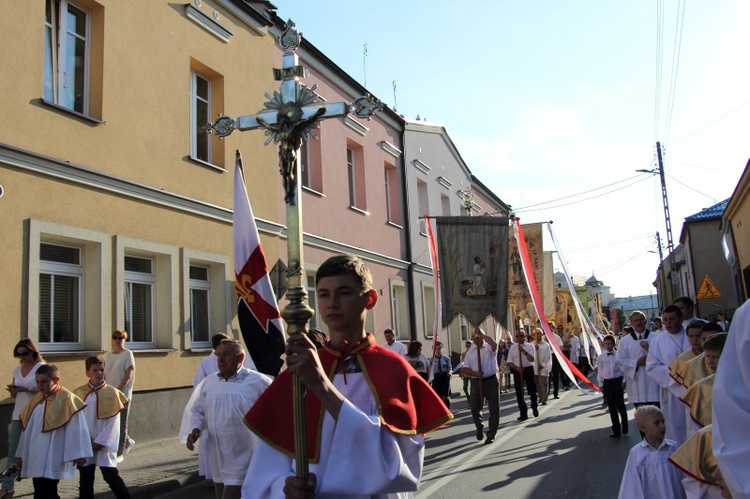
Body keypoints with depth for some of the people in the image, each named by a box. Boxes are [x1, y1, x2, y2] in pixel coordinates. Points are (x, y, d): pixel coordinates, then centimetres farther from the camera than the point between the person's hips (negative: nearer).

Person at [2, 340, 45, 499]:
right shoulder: (17, 370, 12)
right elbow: (15, 395, 18)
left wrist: (27, 389, -23)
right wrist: (12, 390, -5)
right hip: (18, 414, 5)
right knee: (13, 451, 3)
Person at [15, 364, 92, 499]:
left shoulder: (66, 399, -10)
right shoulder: (36, 399, 11)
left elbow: (77, 428, -12)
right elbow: (27, 428, 19)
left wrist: (78, 454, -14)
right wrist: (21, 454, 21)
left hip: (53, 460, -7)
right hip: (36, 458, 7)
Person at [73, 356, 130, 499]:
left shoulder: (112, 393, -5)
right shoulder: (79, 393, 3)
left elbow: (114, 422, -7)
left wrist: (100, 442, -12)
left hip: (104, 444, -3)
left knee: (111, 476, -2)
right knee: (85, 480, 10)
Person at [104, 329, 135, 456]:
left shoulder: (127, 354, -5)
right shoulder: (108, 355, 13)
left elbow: (129, 374, -12)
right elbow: (104, 374, 13)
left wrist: (118, 389, -19)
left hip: (123, 394, -6)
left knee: (121, 424, 0)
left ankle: (119, 452, 8)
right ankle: (127, 441, 30)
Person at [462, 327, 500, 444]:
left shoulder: (489, 348, 1)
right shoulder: (470, 352, 10)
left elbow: (494, 344, -25)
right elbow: (464, 369, 5)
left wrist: (481, 334, -23)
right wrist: (474, 373, -14)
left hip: (491, 381, -3)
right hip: (476, 382, 3)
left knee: (494, 409, 0)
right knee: (475, 408, 2)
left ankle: (491, 434, 15)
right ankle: (479, 428, 30)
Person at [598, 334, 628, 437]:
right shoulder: (601, 356, 5)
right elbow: (600, 371, 9)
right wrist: (600, 384, 7)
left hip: (618, 381, -3)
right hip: (607, 382, 3)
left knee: (620, 405, -4)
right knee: (611, 407, 6)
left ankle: (624, 426, 18)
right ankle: (616, 430, 14)